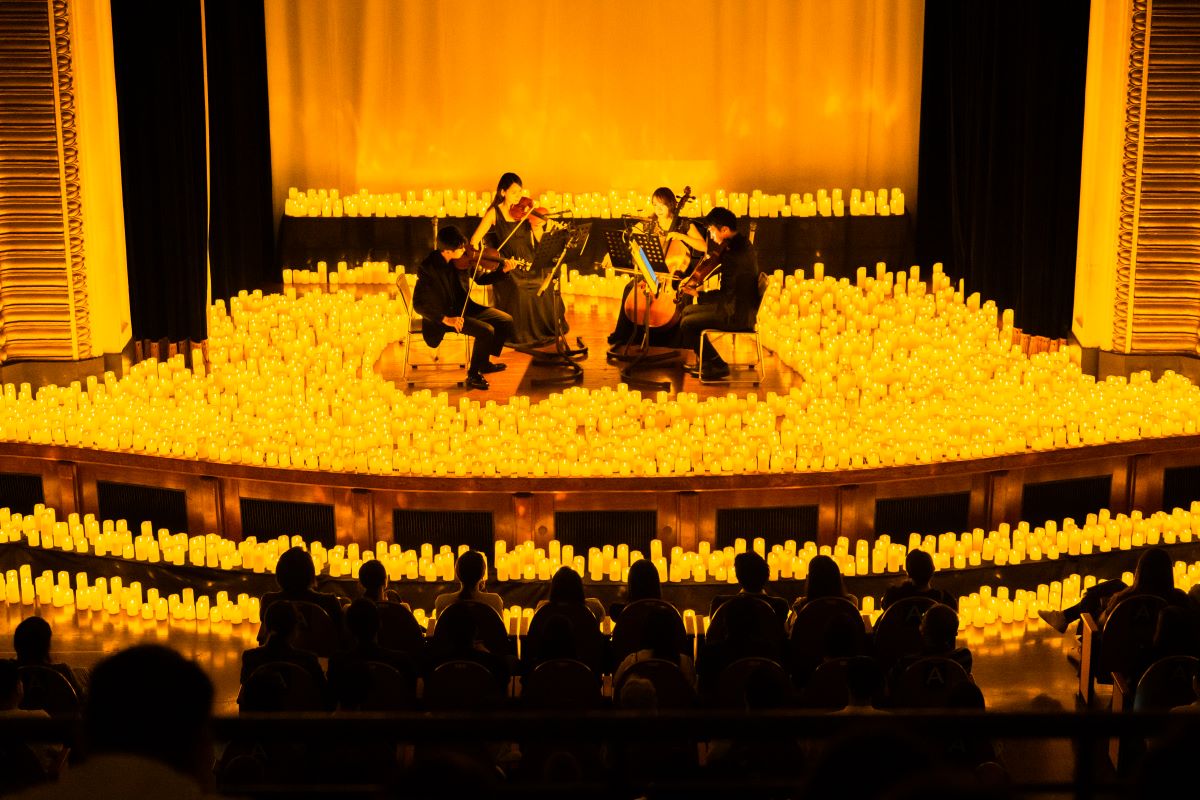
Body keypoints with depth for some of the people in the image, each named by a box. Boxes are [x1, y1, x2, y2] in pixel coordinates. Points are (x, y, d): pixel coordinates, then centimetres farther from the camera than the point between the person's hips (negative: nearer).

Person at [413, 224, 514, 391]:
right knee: (486, 330, -24)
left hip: (463, 308, 7)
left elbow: (481, 278, 11)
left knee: (506, 321, 3)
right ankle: (473, 375, -5)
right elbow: (418, 304, -24)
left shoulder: (463, 259, -5)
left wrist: (503, 270, -6)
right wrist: (445, 319, -31)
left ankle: (484, 362, 20)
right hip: (443, 316, -7)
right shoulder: (428, 268, -23)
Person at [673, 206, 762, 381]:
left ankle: (718, 366, 7)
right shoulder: (740, 243, 5)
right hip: (738, 308, 10)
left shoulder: (736, 254, -27)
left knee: (687, 323, -8)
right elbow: (719, 267, 19)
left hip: (738, 315, -10)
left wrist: (698, 294, -19)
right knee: (688, 311, 18)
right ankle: (704, 361, 23)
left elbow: (727, 294, -26)